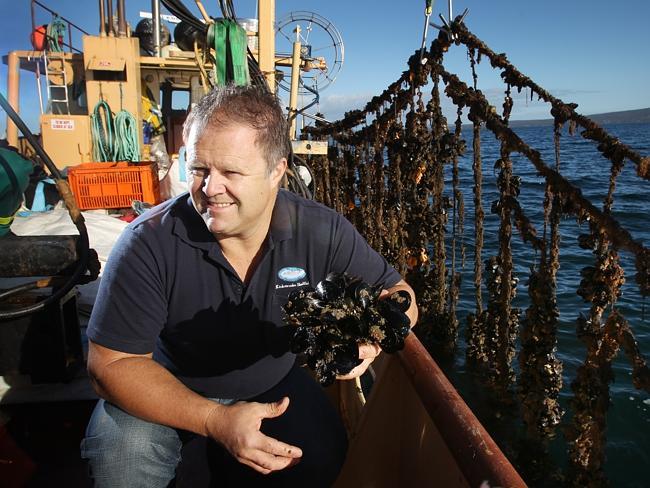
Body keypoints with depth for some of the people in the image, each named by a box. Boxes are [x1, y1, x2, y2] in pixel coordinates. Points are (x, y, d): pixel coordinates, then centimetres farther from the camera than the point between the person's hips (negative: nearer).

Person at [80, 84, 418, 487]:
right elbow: (111, 362, -21)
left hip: (274, 383, 3)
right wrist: (215, 421, -34)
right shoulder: (149, 244, -26)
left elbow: (398, 294, -9)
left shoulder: (322, 233, -21)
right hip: (168, 388, -2)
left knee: (321, 455, -20)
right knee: (122, 453, -28)